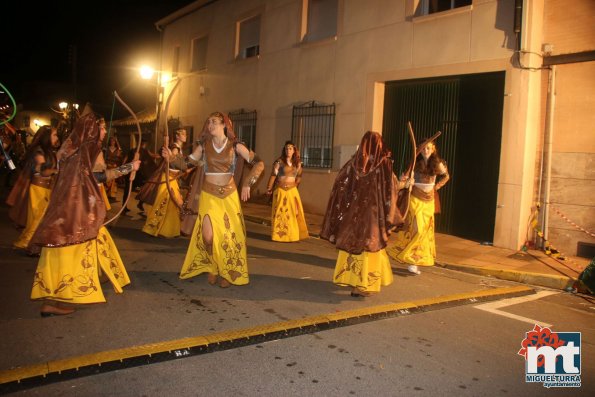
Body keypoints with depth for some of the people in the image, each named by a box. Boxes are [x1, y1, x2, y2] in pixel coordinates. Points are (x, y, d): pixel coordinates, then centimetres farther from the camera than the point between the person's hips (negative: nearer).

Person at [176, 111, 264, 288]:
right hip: (208, 195, 0)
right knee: (208, 235, -9)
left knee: (228, 235, 3)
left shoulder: (235, 145, -3)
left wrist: (247, 184, -10)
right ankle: (212, 267, 19)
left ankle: (227, 272, 22)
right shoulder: (204, 145, 2)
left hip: (229, 195, 0)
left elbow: (259, 163, -3)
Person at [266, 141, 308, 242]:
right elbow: (273, 176, -7)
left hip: (292, 191, 4)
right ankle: (279, 235, 10)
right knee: (280, 213, 2)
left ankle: (293, 235, 14)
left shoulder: (297, 163, 5)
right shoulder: (279, 161, -7)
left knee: (294, 213, 4)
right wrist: (269, 189, -7)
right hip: (280, 191, -3)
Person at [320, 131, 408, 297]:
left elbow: (341, 183, 7)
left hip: (353, 211, 4)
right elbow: (393, 185, 2)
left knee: (352, 242, 16)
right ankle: (363, 285, 8)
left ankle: (349, 278, 27)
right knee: (370, 245, 5)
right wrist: (404, 183, 22)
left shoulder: (354, 161, 0)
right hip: (373, 211, -3)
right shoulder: (383, 163, -7)